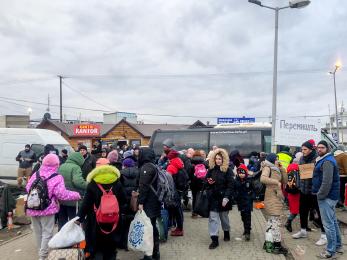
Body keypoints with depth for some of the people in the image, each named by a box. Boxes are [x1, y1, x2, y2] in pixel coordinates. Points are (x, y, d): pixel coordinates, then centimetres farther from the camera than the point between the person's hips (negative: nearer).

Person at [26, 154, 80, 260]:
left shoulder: (36, 174, 2)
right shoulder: (57, 178, -14)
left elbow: (28, 188, 11)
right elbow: (62, 194, -19)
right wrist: (77, 195, -7)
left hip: (33, 208, 6)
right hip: (47, 209, -5)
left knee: (38, 233, 18)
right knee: (47, 233, 4)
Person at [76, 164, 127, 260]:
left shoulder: (92, 185, -10)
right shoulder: (117, 184, -4)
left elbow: (86, 204, -8)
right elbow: (124, 203, 2)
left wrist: (79, 218, 0)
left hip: (96, 223, -1)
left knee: (97, 249, 14)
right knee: (111, 248, 15)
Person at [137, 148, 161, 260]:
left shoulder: (146, 167, -13)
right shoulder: (153, 166, 15)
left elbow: (144, 186, -20)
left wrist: (140, 202, -19)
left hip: (148, 203, -9)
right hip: (154, 202, 9)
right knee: (153, 227, 15)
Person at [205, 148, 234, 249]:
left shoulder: (228, 170, -7)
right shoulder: (211, 169, 4)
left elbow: (230, 185, -12)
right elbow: (206, 181, 16)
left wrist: (226, 197, -20)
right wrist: (209, 182, -8)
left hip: (223, 197, -2)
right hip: (213, 198, 2)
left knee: (224, 216, 16)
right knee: (213, 218, -4)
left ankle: (226, 232, 41)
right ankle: (214, 239, 0)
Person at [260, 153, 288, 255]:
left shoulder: (276, 169, 17)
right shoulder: (267, 168, -8)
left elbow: (285, 181, 15)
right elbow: (263, 179, -26)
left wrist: (282, 169, 5)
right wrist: (277, 182, -23)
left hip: (276, 197, 9)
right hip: (272, 197, -9)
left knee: (271, 220, 14)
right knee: (275, 221, -8)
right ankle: (277, 246, -4)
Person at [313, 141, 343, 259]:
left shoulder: (327, 161, -16)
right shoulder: (325, 160, 17)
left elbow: (327, 181, -24)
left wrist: (320, 195, -17)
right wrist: (319, 193, 17)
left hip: (327, 197, -11)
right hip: (330, 196, 11)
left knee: (328, 223, -4)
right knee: (333, 221, 19)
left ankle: (330, 251, 3)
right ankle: (338, 246, 31)